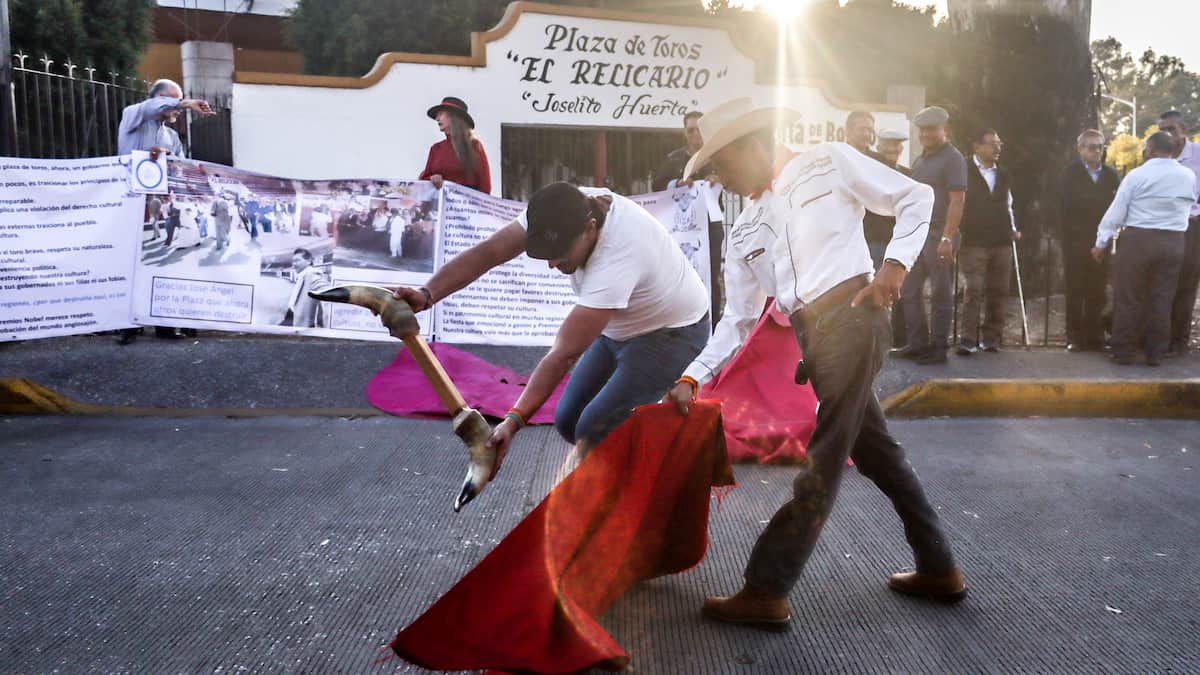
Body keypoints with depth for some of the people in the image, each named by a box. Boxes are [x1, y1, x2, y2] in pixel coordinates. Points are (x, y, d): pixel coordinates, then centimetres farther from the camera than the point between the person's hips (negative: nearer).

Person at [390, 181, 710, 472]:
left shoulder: (617, 258, -41)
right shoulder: (563, 211, -20)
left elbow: (564, 354, -42)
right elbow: (487, 252, -25)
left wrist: (514, 420, -44)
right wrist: (427, 295, -40)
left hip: (670, 334, -8)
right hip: (618, 329, 8)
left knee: (593, 431, -19)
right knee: (568, 421, 7)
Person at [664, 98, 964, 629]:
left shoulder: (827, 163, 3)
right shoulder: (745, 232, 18)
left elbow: (916, 198, 6)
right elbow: (738, 319, 15)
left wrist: (895, 263, -8)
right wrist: (693, 377, 6)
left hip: (852, 314, -7)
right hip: (811, 337, 7)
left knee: (824, 458, -5)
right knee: (875, 450, 14)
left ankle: (767, 592, -3)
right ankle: (938, 570, 28)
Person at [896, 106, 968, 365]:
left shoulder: (953, 158, -6)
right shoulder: (920, 160, 17)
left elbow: (957, 200, -14)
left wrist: (947, 238, -21)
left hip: (939, 234, -8)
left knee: (940, 294, -1)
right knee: (909, 291, 8)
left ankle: (938, 348, 5)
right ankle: (918, 343, 17)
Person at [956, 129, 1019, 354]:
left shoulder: (1004, 175, 16)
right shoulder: (965, 172, -3)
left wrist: (1012, 228, 14)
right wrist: (960, 232, -9)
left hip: (1002, 242, 6)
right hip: (974, 242, -6)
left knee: (998, 291, 5)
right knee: (974, 289, -10)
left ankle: (991, 337, 13)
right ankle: (968, 339, -7)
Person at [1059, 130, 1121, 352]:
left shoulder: (1110, 174, 11)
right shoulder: (1071, 173, 0)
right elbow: (1070, 202, -11)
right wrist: (1103, 203, -10)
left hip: (1100, 241, 3)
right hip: (1075, 241, -3)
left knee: (1097, 292, 2)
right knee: (1075, 292, 0)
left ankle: (1094, 337, 8)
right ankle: (1074, 338, 5)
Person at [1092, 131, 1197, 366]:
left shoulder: (1137, 175, -8)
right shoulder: (1189, 177, 7)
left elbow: (1116, 212, -7)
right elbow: (1191, 204, 21)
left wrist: (1101, 242, 0)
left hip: (1138, 239, -4)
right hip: (1173, 242, 4)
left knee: (1128, 297, 3)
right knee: (1161, 298, 9)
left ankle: (1123, 352, 7)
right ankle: (1155, 353, 13)